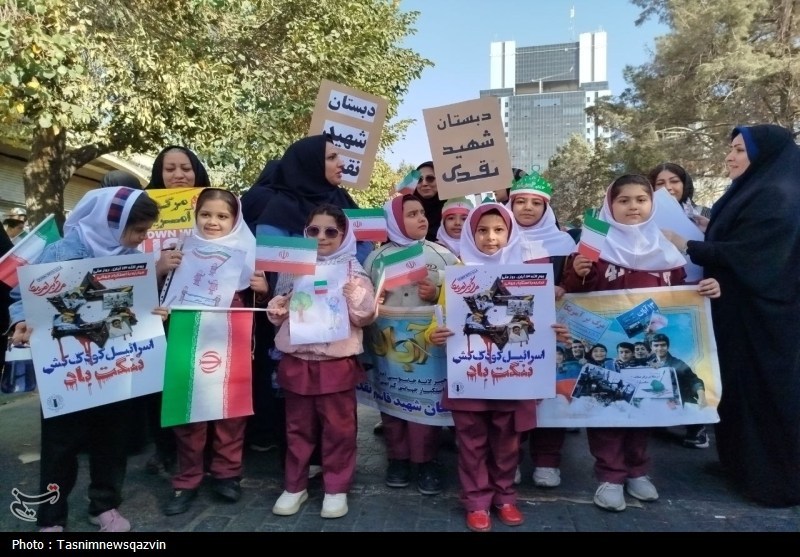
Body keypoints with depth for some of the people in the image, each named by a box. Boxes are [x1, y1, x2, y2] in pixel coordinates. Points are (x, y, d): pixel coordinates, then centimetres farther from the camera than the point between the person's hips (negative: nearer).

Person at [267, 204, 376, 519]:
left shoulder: (353, 271, -2)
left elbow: (366, 317, -6)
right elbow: (277, 315, 10)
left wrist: (355, 294, -23)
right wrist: (277, 307, -11)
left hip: (338, 361, -2)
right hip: (297, 359, 3)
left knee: (338, 427, 7)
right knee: (298, 426, 14)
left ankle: (336, 488, 23)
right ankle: (294, 486, 28)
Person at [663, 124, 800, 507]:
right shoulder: (756, 191, 12)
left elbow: (741, 254, -23)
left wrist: (687, 247, -15)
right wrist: (712, 229, 8)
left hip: (760, 312, -10)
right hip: (741, 307, 10)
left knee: (764, 387, 1)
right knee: (741, 384, 16)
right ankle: (744, 461, 29)